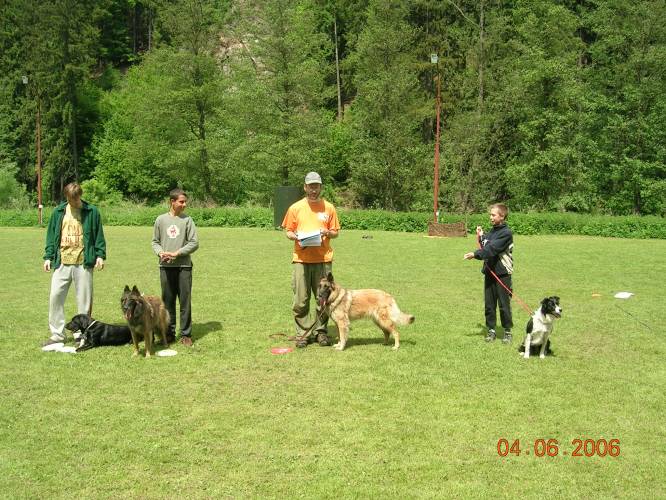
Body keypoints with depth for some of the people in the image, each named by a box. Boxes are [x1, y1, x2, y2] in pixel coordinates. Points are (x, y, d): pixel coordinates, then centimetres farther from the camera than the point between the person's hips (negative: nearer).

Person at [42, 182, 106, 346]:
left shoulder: (92, 212, 1)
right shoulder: (59, 212, 8)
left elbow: (99, 235, 4)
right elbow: (51, 235, 12)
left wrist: (100, 255, -4)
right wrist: (48, 257, 7)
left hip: (84, 263, -2)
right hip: (61, 263, 2)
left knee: (84, 299, 3)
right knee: (55, 296, 0)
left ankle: (81, 333, 14)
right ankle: (57, 333, 11)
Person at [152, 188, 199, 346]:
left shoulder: (187, 220, 1)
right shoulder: (161, 220, 6)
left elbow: (194, 243, -3)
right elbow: (155, 241, 11)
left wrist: (176, 253, -11)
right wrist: (160, 252, -9)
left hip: (184, 266, -2)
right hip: (165, 266, 2)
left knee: (185, 301, 1)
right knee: (167, 301, 9)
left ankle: (186, 334, 9)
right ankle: (169, 332, 19)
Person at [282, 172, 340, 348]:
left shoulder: (329, 208, 6)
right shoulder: (295, 208, 5)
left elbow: (336, 232, 12)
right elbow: (288, 231, 10)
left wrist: (327, 232, -10)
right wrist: (296, 237, -11)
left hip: (323, 259, 1)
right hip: (301, 259, -1)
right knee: (300, 300, 0)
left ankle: (321, 331, 17)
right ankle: (301, 333, 10)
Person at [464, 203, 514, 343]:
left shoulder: (506, 233, -13)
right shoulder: (492, 231, 12)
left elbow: (492, 249, -24)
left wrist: (476, 254, -31)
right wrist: (481, 236, 4)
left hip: (502, 274, -7)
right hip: (489, 272, 7)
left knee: (504, 304, 3)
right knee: (489, 304, 10)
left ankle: (507, 331, 15)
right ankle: (491, 330, 20)